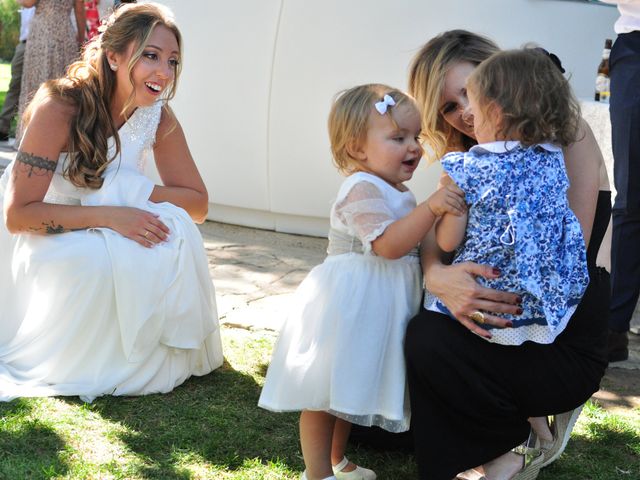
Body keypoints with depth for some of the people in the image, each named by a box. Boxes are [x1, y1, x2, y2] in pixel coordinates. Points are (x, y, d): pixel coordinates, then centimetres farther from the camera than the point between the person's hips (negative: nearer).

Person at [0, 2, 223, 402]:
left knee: (173, 231, -24)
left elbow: (198, 203, -8)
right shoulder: (60, 107, -27)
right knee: (98, 262, -35)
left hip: (109, 234, 5)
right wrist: (109, 215, -38)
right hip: (43, 239, -4)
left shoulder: (159, 117, -12)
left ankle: (154, 355, -4)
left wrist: (133, 193, -26)